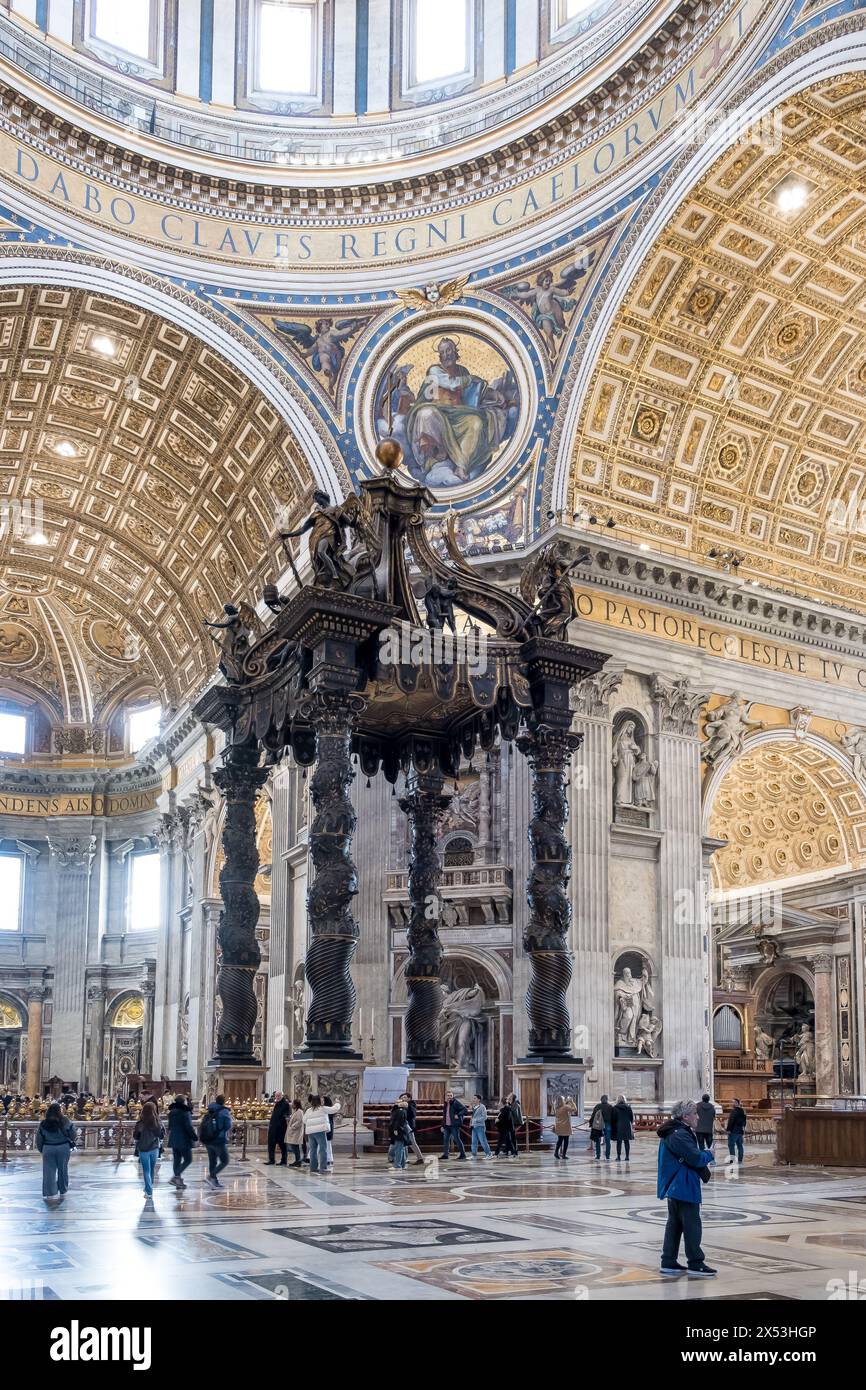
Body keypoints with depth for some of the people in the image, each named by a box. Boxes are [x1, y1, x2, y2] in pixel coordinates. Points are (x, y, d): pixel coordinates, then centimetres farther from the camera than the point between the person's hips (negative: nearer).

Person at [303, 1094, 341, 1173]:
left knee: (313, 1149, 14)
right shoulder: (323, 1109, -4)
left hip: (310, 1132, 6)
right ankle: (323, 1167, -9)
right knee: (323, 1149, -3)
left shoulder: (308, 1110, 10)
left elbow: (304, 1121, 13)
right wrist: (338, 1103, 19)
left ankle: (313, 1167, 17)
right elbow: (334, 1109, 1)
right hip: (320, 1131, -6)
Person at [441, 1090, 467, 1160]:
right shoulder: (445, 1104, 16)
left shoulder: (456, 1103, -7)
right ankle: (445, 1154, 12)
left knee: (457, 1139, -4)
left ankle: (462, 1154, 5)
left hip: (454, 1125, -7)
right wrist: (443, 1126, 20)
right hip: (447, 1125, 7)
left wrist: (458, 1115, -22)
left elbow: (464, 1109, -13)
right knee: (446, 1139, 6)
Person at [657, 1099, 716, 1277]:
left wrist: (703, 1163, 4)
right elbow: (696, 1158, -24)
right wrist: (709, 1155, -5)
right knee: (692, 1225, -4)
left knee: (674, 1224, 14)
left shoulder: (672, 1133, 15)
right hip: (684, 1187, -11)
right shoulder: (680, 1135, -20)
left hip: (673, 1187, 11)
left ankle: (669, 1262, 18)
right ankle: (695, 1264, -1)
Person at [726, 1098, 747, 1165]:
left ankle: (732, 1157, -18)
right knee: (739, 1145, 10)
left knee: (731, 1144, -7)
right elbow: (744, 1121, 22)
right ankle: (740, 1159, 9)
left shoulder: (734, 1111, -13)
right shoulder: (742, 1111, 16)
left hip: (734, 1131, -8)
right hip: (740, 1131, 8)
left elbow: (731, 1121, -19)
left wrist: (728, 1129, -16)